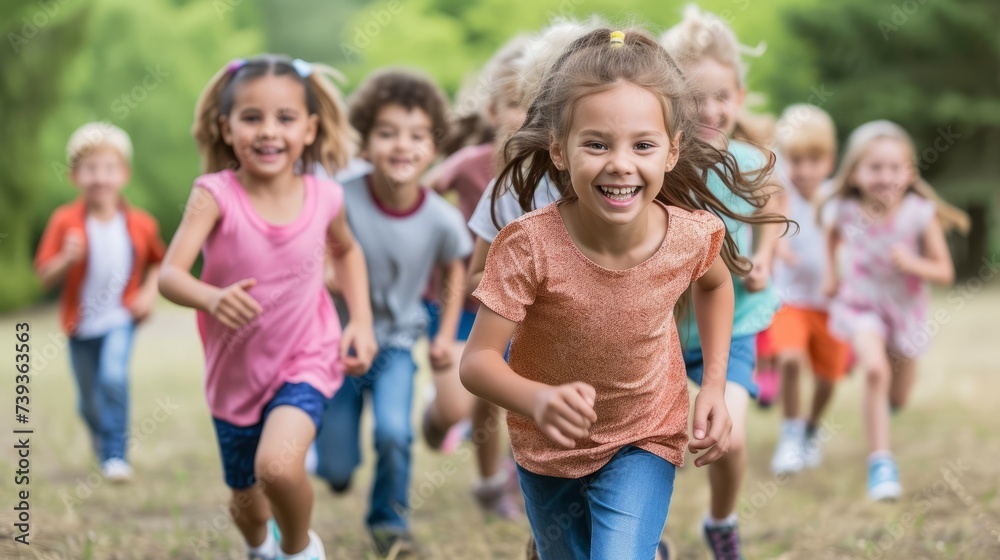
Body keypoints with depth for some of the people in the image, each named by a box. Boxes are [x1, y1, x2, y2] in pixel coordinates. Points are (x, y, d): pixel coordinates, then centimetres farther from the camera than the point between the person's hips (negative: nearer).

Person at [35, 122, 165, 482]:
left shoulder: (140, 224, -6)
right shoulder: (65, 221, -11)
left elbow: (158, 262, 12)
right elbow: (45, 277, -11)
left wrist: (149, 292, -4)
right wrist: (67, 259, -29)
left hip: (120, 319, -1)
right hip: (81, 321, 1)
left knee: (114, 376, -26)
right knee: (90, 402, 13)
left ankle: (117, 455, -18)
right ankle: (101, 438, 45)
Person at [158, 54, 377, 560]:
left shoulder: (324, 198, -10)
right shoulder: (215, 195, -19)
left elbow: (346, 250, 14)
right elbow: (169, 275, -30)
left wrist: (362, 320, 2)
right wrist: (212, 298, -51)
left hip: (306, 362, -1)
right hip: (235, 371, 1)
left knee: (278, 466, -29)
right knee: (247, 503, 18)